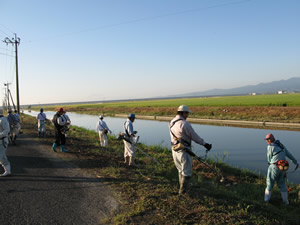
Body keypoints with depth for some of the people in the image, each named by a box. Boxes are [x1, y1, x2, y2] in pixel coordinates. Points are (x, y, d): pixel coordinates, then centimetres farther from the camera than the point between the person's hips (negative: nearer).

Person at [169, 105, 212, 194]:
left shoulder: (171, 123, 4)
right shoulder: (185, 124, -21)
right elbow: (194, 136, -15)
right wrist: (205, 144, -2)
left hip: (175, 150, 8)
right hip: (184, 151, -8)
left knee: (181, 170, 23)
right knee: (186, 172, 8)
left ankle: (182, 188, 35)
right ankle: (183, 191, 17)